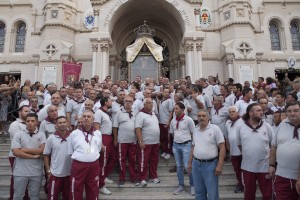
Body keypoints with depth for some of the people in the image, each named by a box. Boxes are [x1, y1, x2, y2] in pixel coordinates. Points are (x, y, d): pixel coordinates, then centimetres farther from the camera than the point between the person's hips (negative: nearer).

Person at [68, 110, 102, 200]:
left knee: (93, 191, 16)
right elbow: (70, 152, 9)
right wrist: (78, 157, 7)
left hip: (94, 165, 2)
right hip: (78, 165, -2)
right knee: (76, 190, 10)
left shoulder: (98, 133, 5)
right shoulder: (74, 133, 0)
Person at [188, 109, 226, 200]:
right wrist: (190, 163, 15)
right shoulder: (195, 130, 8)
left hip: (210, 164, -5)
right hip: (196, 164, 5)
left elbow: (222, 147, -10)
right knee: (199, 192, 17)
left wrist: (219, 165, -15)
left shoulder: (215, 128, -9)